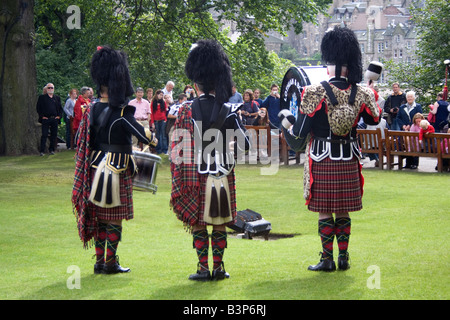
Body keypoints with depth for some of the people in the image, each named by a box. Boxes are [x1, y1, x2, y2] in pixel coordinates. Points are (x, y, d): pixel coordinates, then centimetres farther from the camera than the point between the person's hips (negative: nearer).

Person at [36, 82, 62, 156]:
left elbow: (60, 108, 18)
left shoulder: (57, 98, 14)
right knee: (44, 135, -7)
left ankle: (51, 149, 16)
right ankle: (42, 150, -6)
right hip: (45, 119, -3)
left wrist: (59, 116, 4)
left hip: (55, 119, 3)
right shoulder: (42, 97, 4)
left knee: (54, 135, 6)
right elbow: (38, 108, 3)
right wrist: (42, 116, -6)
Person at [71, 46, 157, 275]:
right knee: (114, 217, 3)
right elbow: (141, 134, -18)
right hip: (117, 170, -5)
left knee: (99, 215, 13)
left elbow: (84, 143, 7)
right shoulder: (121, 112, -16)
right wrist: (152, 139, 5)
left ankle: (99, 261, 17)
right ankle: (110, 263, 7)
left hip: (95, 168, 6)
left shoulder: (92, 110, 2)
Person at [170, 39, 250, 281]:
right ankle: (219, 268, 11)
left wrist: (178, 182, 4)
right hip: (222, 175, 1)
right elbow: (245, 145, -5)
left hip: (195, 175, -1)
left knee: (198, 224, 5)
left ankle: (203, 269, 5)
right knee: (220, 223, 9)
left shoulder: (185, 111, -5)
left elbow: (177, 150, -4)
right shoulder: (227, 111, -4)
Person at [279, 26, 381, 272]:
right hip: (349, 160, 3)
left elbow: (298, 134, -11)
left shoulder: (315, 94, -13)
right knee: (343, 211, 13)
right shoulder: (361, 94, -3)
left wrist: (285, 119, 9)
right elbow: (374, 119, 17)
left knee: (324, 211, 4)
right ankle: (343, 258, 16)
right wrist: (370, 97, 31)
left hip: (322, 161, -3)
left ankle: (327, 260, 7)